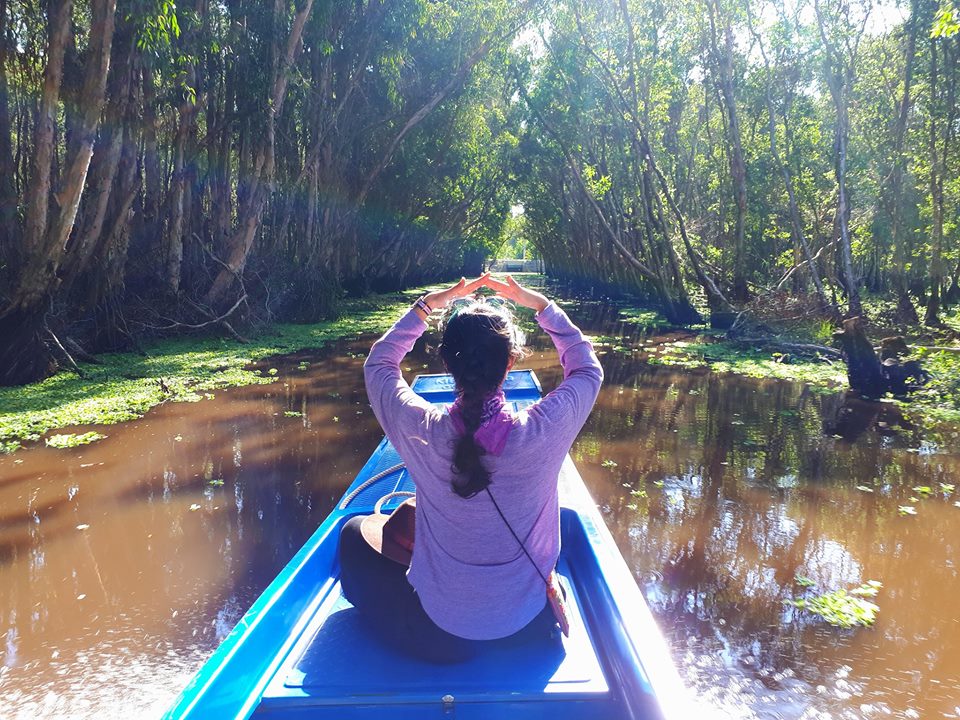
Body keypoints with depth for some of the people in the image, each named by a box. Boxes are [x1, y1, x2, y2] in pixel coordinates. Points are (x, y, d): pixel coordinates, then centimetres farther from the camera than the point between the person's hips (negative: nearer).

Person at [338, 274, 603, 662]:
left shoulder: (421, 431, -23)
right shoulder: (542, 432, -23)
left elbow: (378, 364, 1)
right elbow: (588, 368, 0)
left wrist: (428, 304, 2)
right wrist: (540, 305, 1)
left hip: (438, 639, -1)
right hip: (530, 625, 2)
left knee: (354, 531, 21)